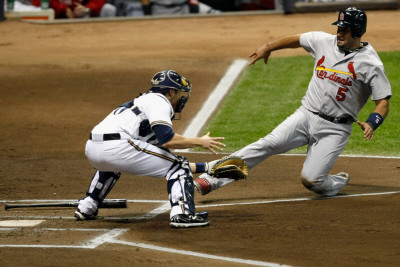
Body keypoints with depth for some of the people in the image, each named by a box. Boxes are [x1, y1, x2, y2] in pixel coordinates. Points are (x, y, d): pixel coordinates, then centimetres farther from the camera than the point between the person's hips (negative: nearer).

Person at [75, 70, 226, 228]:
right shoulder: (159, 101, 5)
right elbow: (166, 140, -13)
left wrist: (206, 167, 33)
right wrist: (199, 142, 0)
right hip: (117, 148, -9)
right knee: (177, 165, 1)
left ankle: (86, 209, 41)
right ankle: (182, 214, -15)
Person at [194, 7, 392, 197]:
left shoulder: (370, 64, -9)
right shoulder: (324, 42, 5)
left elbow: (383, 102, -10)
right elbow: (295, 40, 23)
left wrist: (371, 124, -28)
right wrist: (268, 48, 33)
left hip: (335, 129, -4)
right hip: (306, 115, 4)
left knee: (310, 179, -16)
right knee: (269, 144, -19)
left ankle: (338, 183, 19)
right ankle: (212, 179, -23)